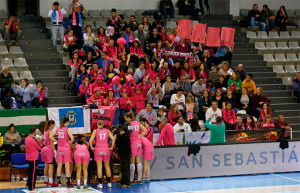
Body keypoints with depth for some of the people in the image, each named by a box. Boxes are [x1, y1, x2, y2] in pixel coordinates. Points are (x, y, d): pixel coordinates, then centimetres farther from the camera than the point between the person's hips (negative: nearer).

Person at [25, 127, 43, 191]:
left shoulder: (26, 139, 3)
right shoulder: (34, 140, -18)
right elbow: (40, 148, -9)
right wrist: (40, 141, 2)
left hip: (28, 158, 7)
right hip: (33, 159, -7)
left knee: (30, 171, 21)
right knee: (33, 172, -1)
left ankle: (29, 184, 31)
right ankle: (31, 187, 0)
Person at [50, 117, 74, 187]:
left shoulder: (57, 129, 4)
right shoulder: (67, 129, -11)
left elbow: (50, 136, 2)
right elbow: (72, 138, -22)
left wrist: (57, 141, 5)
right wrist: (70, 142, -3)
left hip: (59, 148, 5)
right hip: (66, 148, -5)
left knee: (59, 166, 11)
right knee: (67, 166, -1)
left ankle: (58, 181, 15)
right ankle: (68, 183, 0)